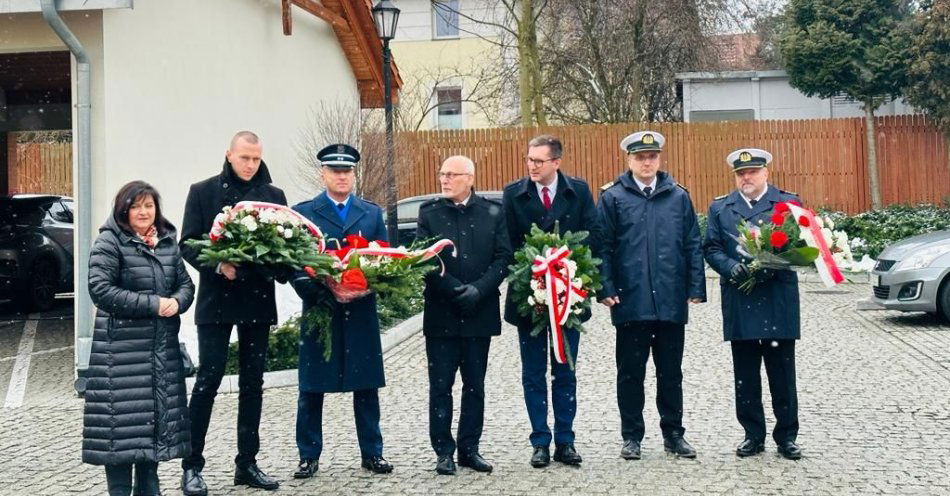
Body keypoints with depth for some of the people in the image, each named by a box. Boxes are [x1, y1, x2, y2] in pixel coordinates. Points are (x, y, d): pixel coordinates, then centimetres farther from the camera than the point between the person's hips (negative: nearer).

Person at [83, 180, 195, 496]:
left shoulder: (167, 242, 12)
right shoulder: (109, 242, -6)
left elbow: (185, 283, 14)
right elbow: (100, 289, -15)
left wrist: (176, 302, -10)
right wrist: (152, 305, -18)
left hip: (163, 346, 6)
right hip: (122, 346, -6)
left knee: (159, 413, 11)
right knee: (124, 417, -5)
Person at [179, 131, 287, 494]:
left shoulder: (274, 196, 10)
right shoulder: (203, 192, 2)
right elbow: (188, 244, -2)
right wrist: (218, 266, -18)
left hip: (258, 299, 3)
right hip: (217, 298, -3)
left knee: (253, 383, 8)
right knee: (208, 380, -4)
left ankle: (247, 463, 17)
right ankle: (192, 466, 4)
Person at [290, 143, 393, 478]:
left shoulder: (372, 213, 11)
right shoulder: (303, 212, 3)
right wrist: (311, 290, -18)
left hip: (361, 311, 2)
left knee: (367, 384, 6)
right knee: (312, 387, 4)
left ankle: (371, 453, 16)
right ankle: (309, 456, 14)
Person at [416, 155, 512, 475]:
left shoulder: (493, 213, 5)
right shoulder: (429, 213, 3)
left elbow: (503, 257, -1)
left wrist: (478, 289, -14)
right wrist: (456, 289, -15)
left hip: (480, 313, 1)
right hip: (441, 314, -1)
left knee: (475, 386, 8)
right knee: (440, 386, 2)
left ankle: (469, 449, 17)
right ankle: (444, 452, 9)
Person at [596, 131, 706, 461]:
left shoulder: (678, 196, 8)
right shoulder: (612, 198, 2)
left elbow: (693, 245, 7)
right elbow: (603, 247, -1)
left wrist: (696, 288, 0)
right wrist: (606, 290, -9)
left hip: (671, 300, 2)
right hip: (631, 300, -2)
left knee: (671, 372, 11)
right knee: (630, 372, 6)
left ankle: (673, 433, 22)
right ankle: (632, 436, 17)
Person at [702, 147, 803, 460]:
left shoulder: (788, 203, 5)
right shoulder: (720, 208, 12)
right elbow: (711, 248, 7)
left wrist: (774, 266, -16)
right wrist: (732, 267, -13)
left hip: (778, 300, -2)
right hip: (739, 302, 2)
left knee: (782, 372, 4)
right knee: (745, 374, 7)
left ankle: (787, 436, 14)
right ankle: (753, 435, 17)